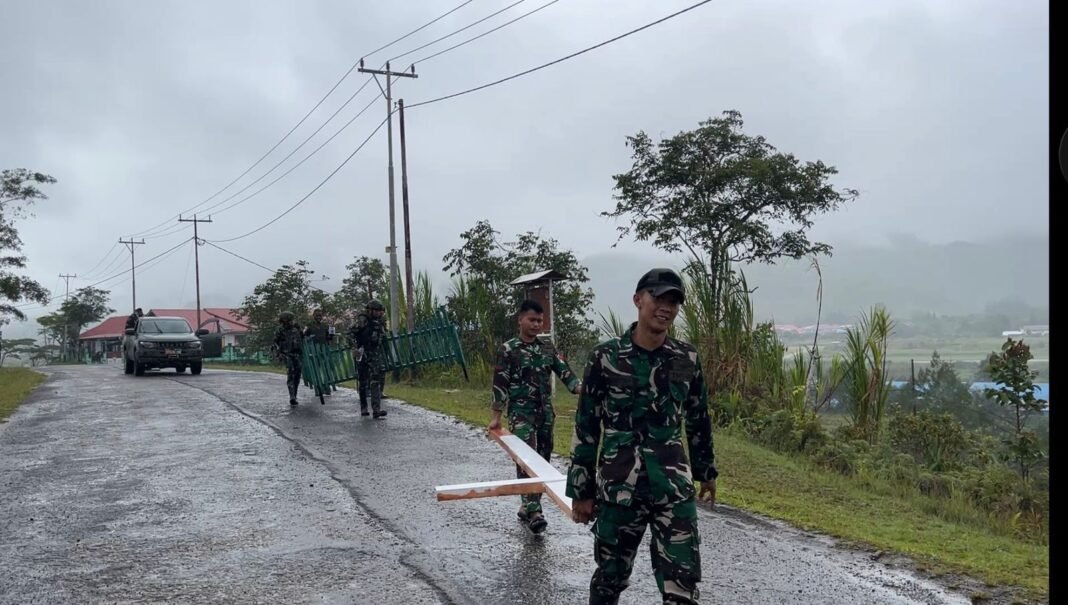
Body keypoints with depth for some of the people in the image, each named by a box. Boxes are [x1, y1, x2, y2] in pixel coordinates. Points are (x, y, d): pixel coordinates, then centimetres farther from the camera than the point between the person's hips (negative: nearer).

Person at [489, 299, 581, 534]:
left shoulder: (547, 347, 10)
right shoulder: (508, 349, -4)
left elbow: (564, 371, 3)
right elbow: (500, 384, -5)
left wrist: (580, 389, -15)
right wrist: (496, 416, -6)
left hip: (546, 414, 5)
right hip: (521, 414, -5)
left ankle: (527, 506, 21)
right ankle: (533, 512, -19)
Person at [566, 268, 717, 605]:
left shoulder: (687, 358, 2)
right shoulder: (605, 357, -7)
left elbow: (699, 420, 14)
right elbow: (585, 428, -4)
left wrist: (706, 471, 19)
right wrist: (581, 491, -2)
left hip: (675, 487, 2)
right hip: (618, 487, -2)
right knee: (610, 577, 13)